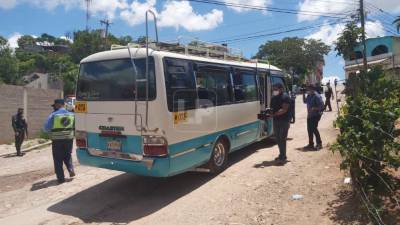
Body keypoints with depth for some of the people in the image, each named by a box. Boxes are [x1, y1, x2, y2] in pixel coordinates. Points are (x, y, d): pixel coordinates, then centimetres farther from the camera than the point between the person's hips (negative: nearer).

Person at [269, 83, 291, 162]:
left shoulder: (285, 97, -10)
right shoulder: (274, 98, 13)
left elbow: (284, 110, -19)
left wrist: (274, 114, -27)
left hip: (284, 120, -7)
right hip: (276, 120, 7)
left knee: (282, 139, -6)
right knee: (278, 138, 11)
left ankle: (283, 156, 2)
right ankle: (281, 154, 23)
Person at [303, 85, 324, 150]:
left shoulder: (316, 96, -18)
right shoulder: (309, 96, 7)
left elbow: (321, 106, -20)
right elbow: (305, 101, 22)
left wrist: (314, 109, -26)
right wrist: (303, 94, 10)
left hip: (315, 115, -9)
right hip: (309, 115, 9)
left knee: (314, 129, -9)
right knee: (309, 129, 13)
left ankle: (319, 144, 4)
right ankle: (310, 144, 25)